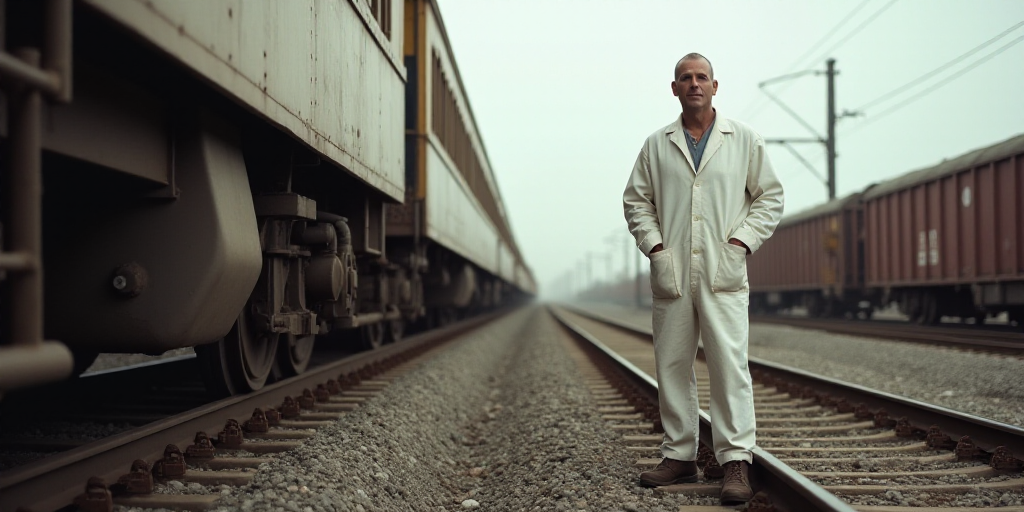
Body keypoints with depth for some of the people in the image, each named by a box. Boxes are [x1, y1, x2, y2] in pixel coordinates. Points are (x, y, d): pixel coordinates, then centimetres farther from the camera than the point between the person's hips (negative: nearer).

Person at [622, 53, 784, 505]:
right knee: (671, 366, 5)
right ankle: (679, 456, 15)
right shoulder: (656, 145, 11)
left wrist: (740, 243, -3)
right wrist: (654, 247, -2)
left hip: (722, 274, -2)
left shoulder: (744, 140, 8)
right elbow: (636, 200, 12)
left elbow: (770, 197, 9)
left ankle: (736, 462, -6)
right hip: (670, 274, 2)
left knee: (729, 364, -9)